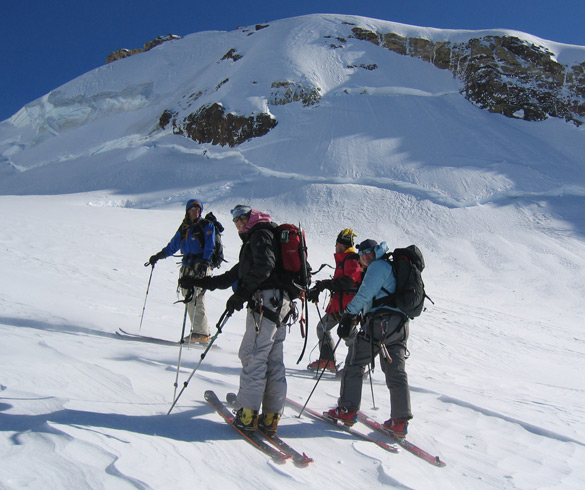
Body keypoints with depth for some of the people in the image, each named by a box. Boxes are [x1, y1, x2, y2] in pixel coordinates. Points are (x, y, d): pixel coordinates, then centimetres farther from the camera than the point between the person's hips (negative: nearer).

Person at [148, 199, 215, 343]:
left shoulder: (206, 226, 1)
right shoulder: (183, 228, 18)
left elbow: (210, 247, -9)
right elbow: (172, 246, 28)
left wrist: (205, 263, -23)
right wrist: (158, 256, 25)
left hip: (200, 267, -6)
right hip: (187, 266, 6)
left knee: (196, 299, -14)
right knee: (189, 298, 3)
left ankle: (201, 333, -11)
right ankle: (200, 331, 9)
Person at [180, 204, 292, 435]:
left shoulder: (261, 234, 1)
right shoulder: (253, 240, 31)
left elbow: (264, 266, -17)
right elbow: (236, 275, 32)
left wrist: (241, 293, -21)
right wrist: (200, 282, 29)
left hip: (266, 301, -10)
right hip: (280, 304, 10)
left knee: (252, 356, -8)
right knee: (273, 361, 7)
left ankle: (247, 414, -5)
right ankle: (270, 416, 10)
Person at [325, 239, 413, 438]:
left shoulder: (378, 266, 0)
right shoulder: (392, 267, 28)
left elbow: (365, 294, -13)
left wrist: (349, 315, -13)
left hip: (381, 322, -9)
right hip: (400, 326, 9)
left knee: (354, 363, 3)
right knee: (396, 372, 7)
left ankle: (347, 410, 7)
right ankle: (400, 421, 4)